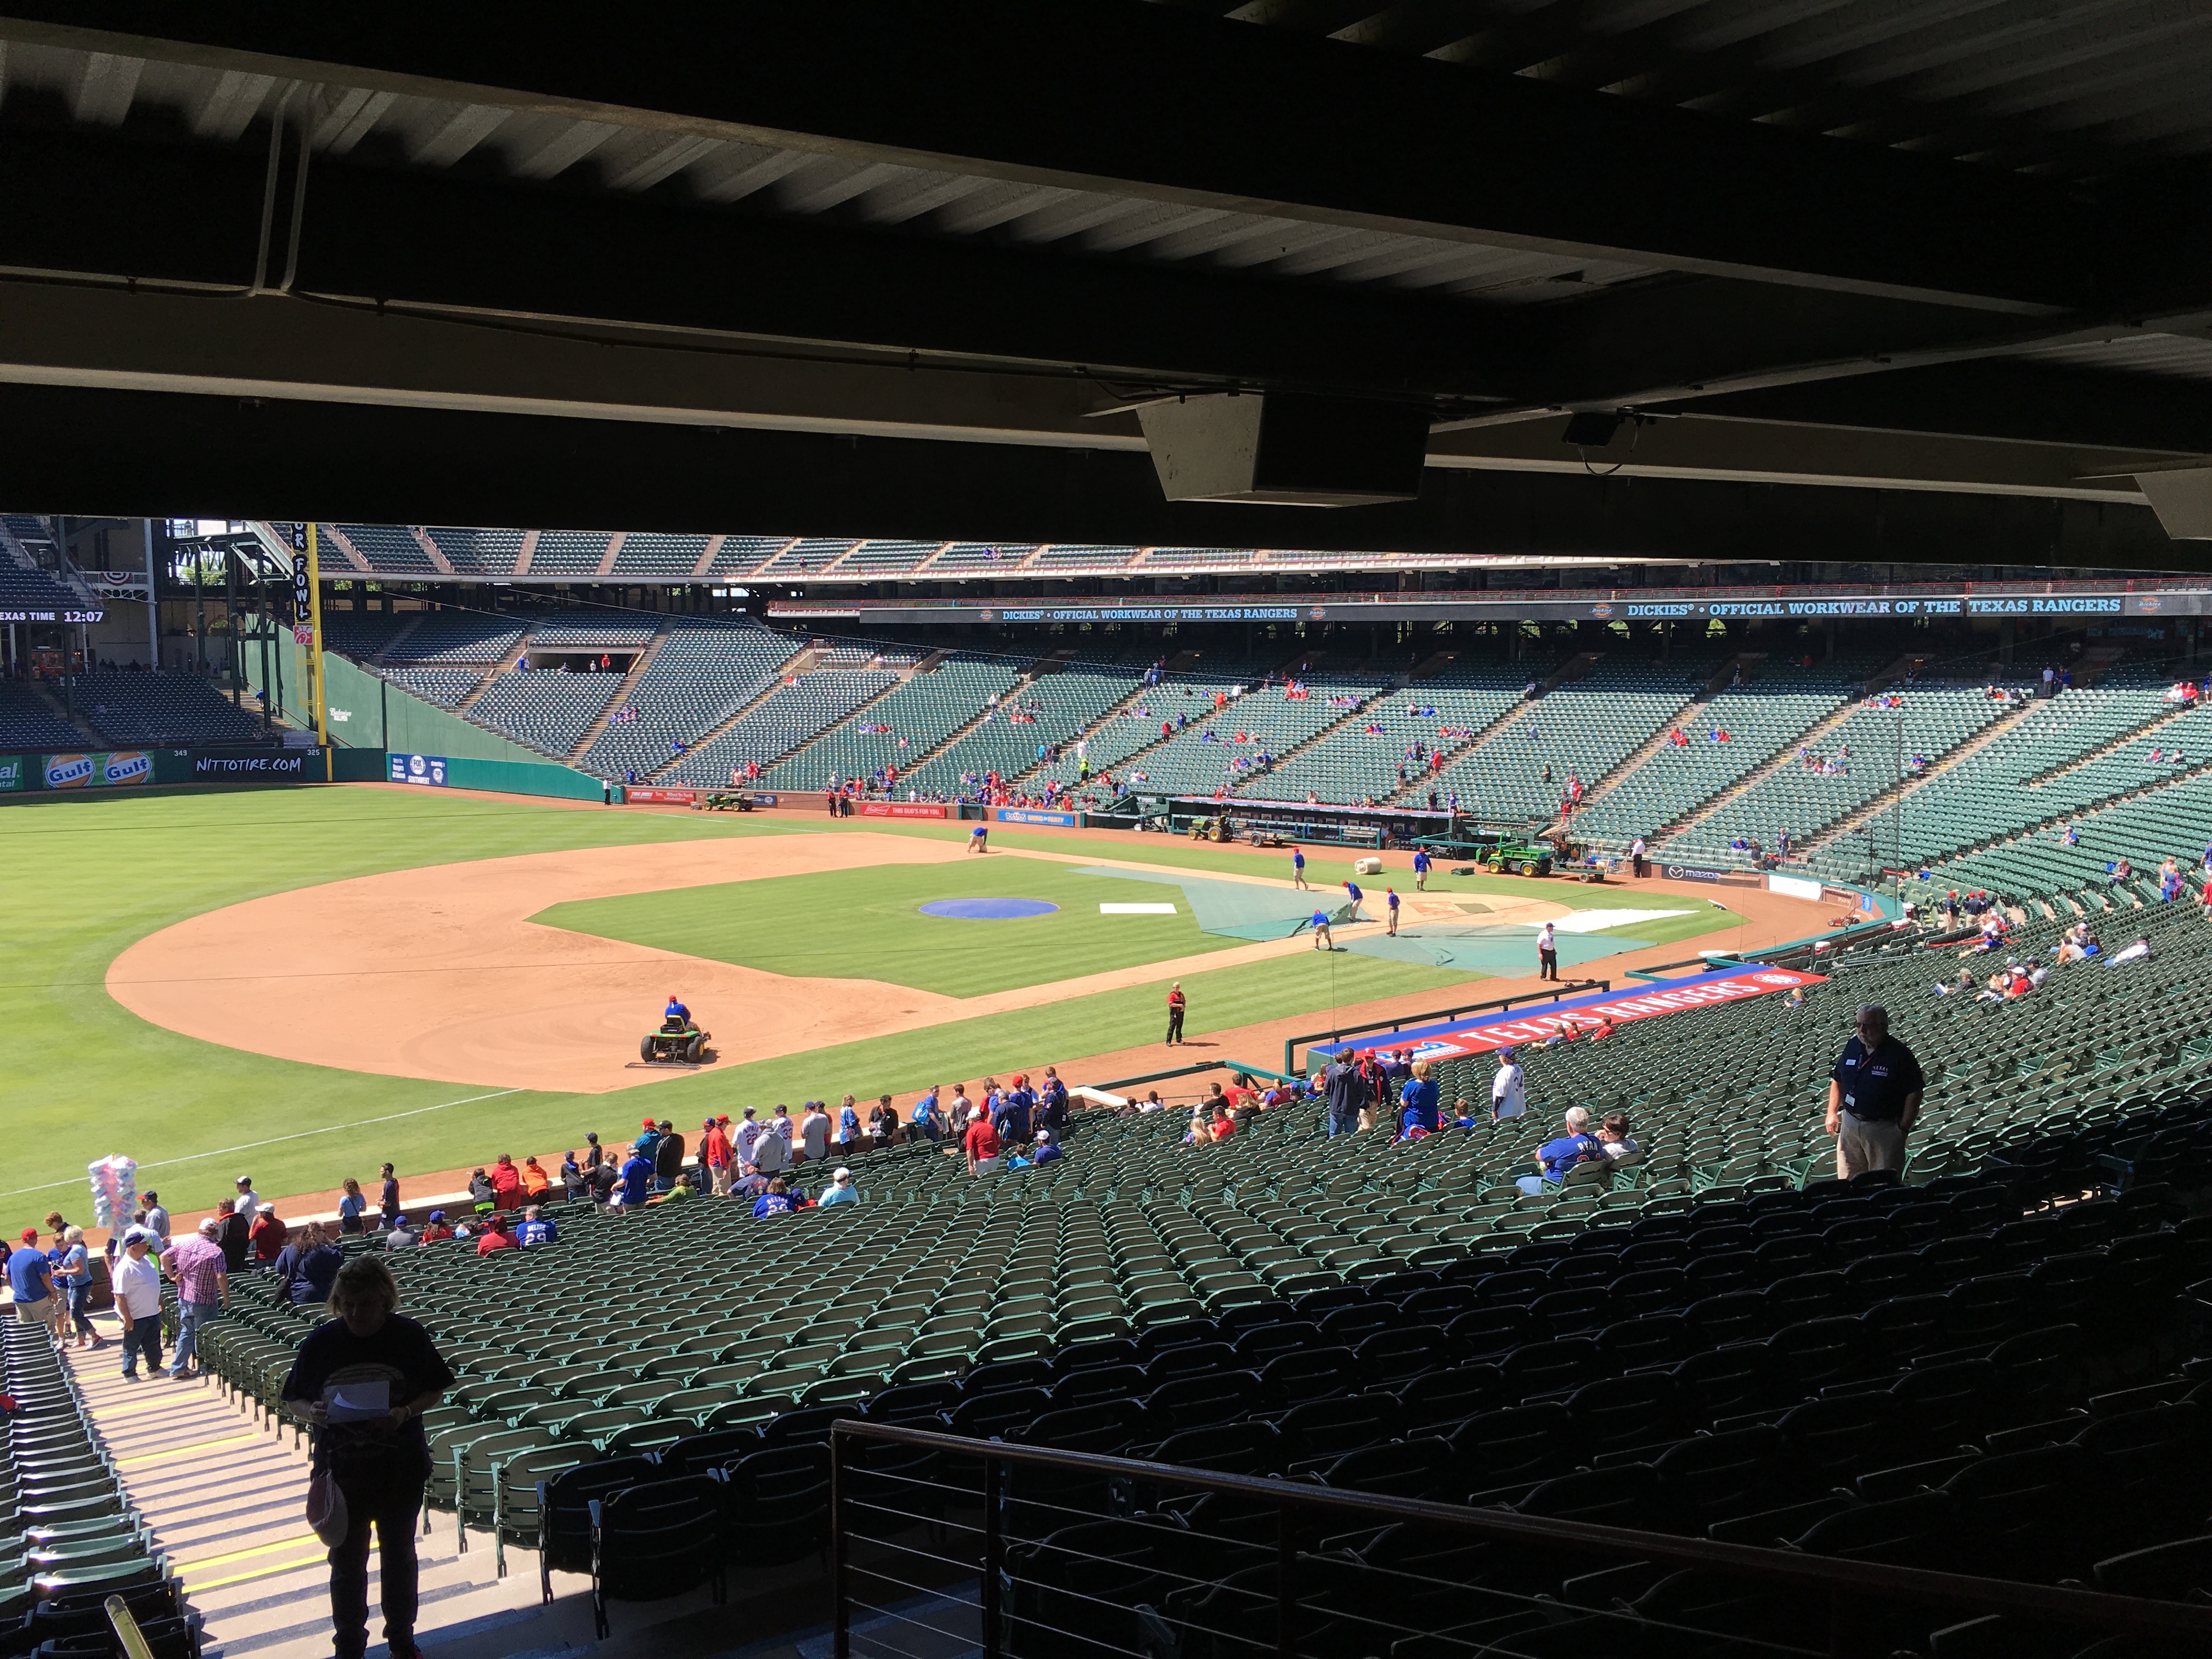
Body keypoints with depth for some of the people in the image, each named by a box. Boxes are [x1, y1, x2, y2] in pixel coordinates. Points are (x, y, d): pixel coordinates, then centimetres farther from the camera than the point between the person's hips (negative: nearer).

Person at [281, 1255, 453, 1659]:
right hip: (342, 1470, 0)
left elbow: (435, 1391, -2)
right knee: (347, 1563, 11)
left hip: (401, 1470, 0)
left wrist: (405, 1413, -21)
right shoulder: (321, 1342, -10)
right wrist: (312, 1412, -23)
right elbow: (294, 1400, -1)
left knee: (399, 1556, 16)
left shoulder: (409, 1336, -11)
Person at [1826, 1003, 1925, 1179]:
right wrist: (1832, 1113, 8)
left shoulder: (1900, 1054, -13)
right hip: (1850, 1123, 6)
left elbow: (1914, 1093, -12)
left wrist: (1904, 1128, -12)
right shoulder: (1852, 1046, 4)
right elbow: (1837, 1081, 15)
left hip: (1883, 1130, -5)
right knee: (1847, 1180, 12)